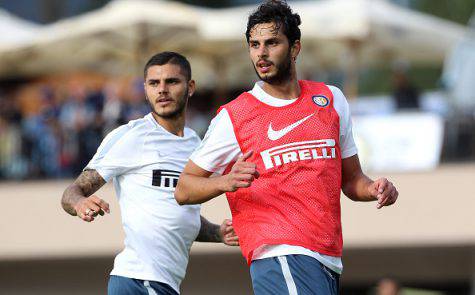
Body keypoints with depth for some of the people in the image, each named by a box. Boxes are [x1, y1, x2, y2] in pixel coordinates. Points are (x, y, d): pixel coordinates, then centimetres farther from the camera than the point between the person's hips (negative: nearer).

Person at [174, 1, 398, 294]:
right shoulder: (233, 117, 3)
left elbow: (351, 179, 23)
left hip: (329, 261, 5)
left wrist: (373, 189, 0)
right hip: (280, 256, -5)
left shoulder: (331, 99, 14)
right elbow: (183, 189, 6)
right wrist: (226, 182, -14)